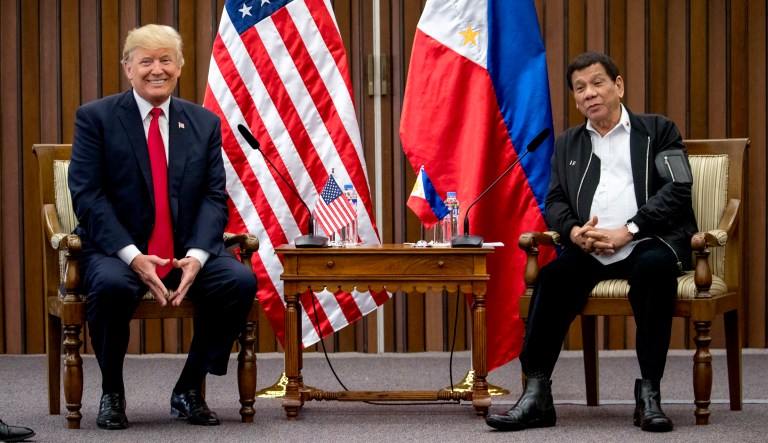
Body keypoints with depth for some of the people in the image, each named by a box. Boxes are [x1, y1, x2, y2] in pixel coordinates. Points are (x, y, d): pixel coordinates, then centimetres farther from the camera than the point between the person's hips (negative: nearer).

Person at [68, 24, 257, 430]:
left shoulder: (205, 123, 10)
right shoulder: (95, 118, 0)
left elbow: (214, 197, 3)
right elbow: (87, 196, -8)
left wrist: (196, 256, -16)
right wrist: (133, 257, -21)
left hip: (187, 252, 3)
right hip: (115, 250, -3)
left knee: (241, 281, -24)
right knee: (111, 285, -36)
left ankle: (189, 390, -5)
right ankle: (111, 393, -10)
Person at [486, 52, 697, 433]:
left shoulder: (658, 130, 10)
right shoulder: (567, 144, 23)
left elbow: (677, 191, -2)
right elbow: (555, 202, 15)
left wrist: (625, 233, -14)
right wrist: (575, 232, -9)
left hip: (648, 242, -3)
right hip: (590, 250, 3)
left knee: (655, 266, -36)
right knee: (552, 277, -28)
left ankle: (649, 394, -31)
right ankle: (536, 396, -30)